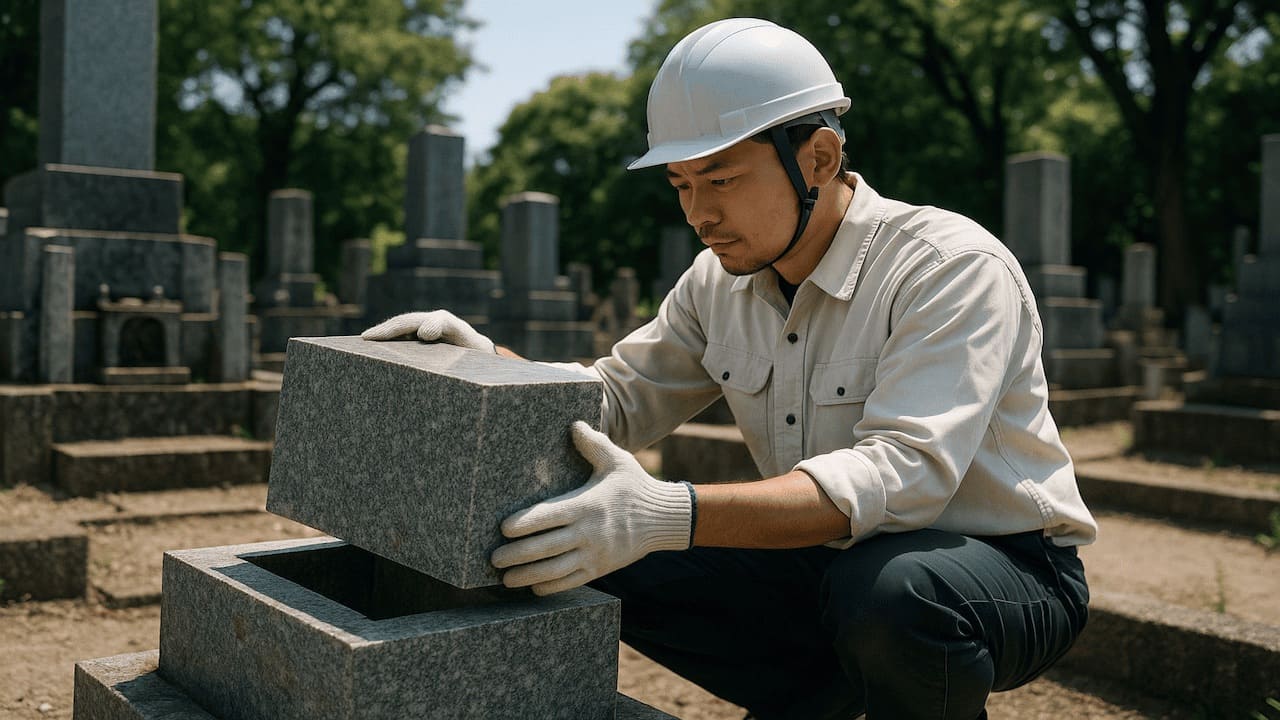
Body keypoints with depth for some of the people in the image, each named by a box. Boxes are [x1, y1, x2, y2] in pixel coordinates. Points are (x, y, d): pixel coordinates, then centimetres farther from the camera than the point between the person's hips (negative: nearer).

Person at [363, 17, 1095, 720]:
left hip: (1004, 562, -5)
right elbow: (619, 401, 7)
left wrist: (670, 515, -47)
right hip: (831, 564, 6)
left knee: (886, 588, -40)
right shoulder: (720, 283, 0)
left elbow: (903, 473, -35)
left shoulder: (952, 266, -22)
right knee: (595, 557, -7)